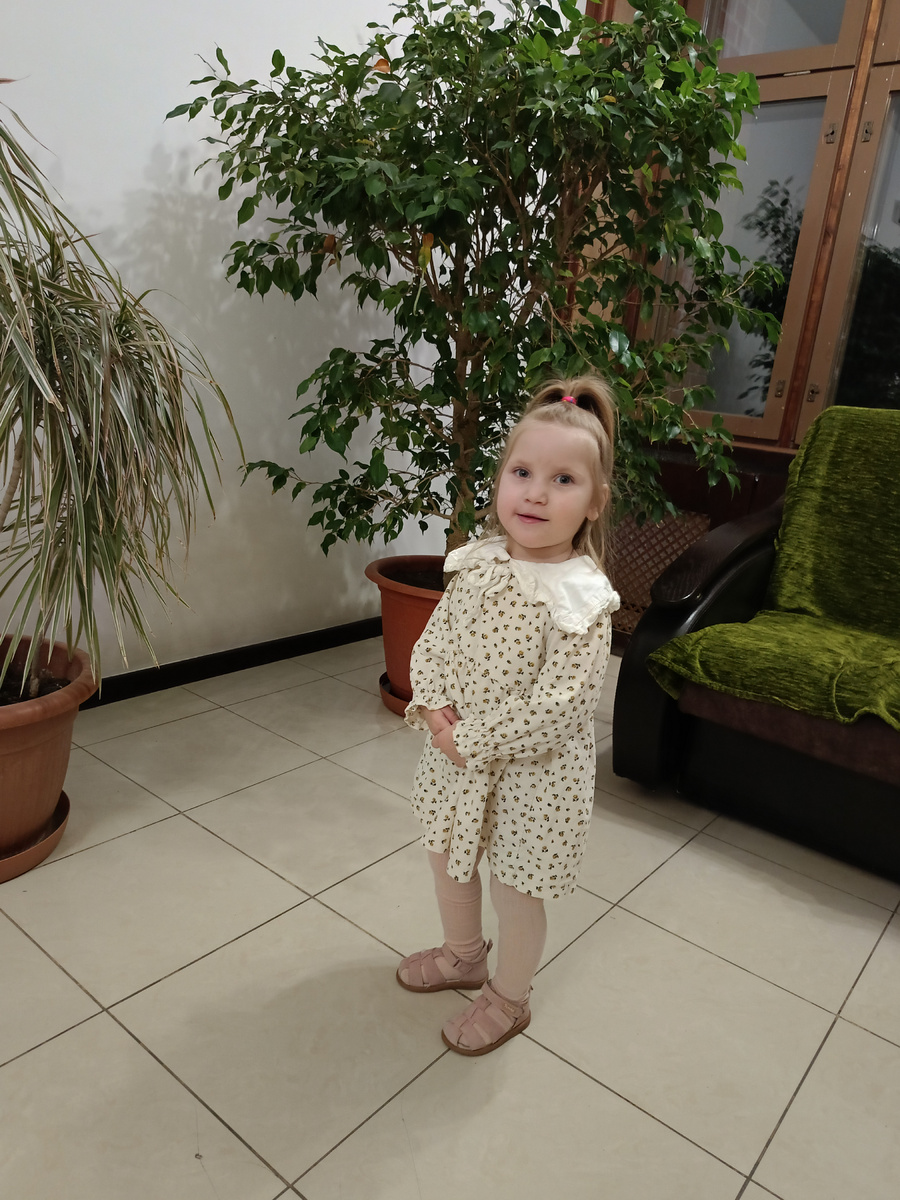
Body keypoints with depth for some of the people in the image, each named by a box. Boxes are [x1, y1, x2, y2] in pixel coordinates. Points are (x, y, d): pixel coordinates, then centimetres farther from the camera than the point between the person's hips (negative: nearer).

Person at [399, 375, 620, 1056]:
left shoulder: (583, 598, -24)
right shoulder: (478, 564, -6)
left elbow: (559, 707, -27)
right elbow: (433, 641, 3)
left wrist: (469, 738, -22)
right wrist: (433, 705, -14)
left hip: (532, 770, -6)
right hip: (458, 752, 7)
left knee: (517, 891, 14)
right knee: (447, 857, 26)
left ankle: (509, 999, 44)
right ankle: (464, 954, 55)